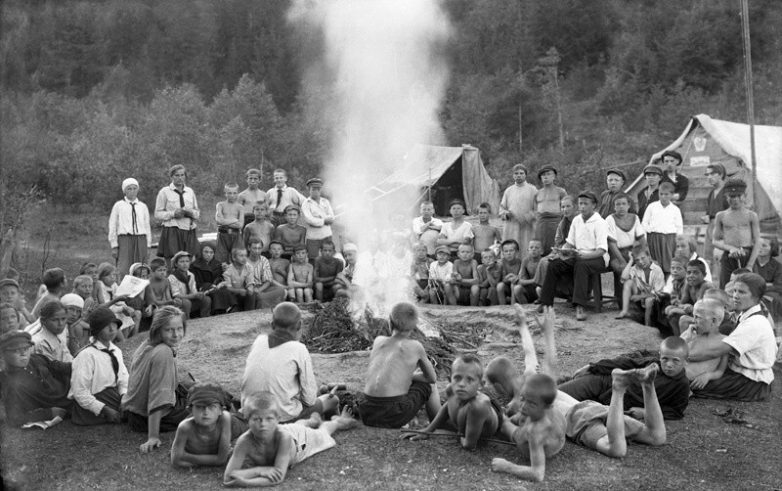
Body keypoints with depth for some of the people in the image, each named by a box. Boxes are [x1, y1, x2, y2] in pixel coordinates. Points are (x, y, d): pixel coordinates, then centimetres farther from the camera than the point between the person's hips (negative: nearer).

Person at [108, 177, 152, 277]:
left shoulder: (143, 206, 13)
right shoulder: (118, 206, 5)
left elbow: (147, 226, 14)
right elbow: (112, 226, 5)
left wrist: (148, 246, 9)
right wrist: (114, 246, 1)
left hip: (141, 239, 3)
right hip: (124, 239, -3)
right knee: (123, 270, -11)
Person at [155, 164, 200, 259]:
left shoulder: (190, 191, 16)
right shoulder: (164, 192, 4)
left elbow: (198, 214, 18)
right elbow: (157, 214, 0)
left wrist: (191, 213, -5)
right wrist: (173, 213, -15)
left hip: (189, 232, 4)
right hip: (172, 231, -4)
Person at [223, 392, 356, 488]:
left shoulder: (284, 437, -50)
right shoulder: (244, 441, -45)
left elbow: (279, 476, -52)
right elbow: (228, 477, -46)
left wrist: (246, 483, -60)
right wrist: (259, 470, -53)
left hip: (300, 439, -2)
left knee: (322, 432, 32)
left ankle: (338, 421, 63)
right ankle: (311, 420, 69)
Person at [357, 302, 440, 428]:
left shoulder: (378, 341, 13)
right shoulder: (415, 346, 2)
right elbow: (432, 378, 17)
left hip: (367, 414, 4)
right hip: (394, 416, -4)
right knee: (429, 385, 22)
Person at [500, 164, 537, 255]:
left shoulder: (532, 190, 7)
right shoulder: (508, 191, 17)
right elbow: (502, 207, 18)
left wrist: (527, 218, -13)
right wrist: (506, 214, -4)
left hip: (527, 227, -2)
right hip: (511, 227, 2)